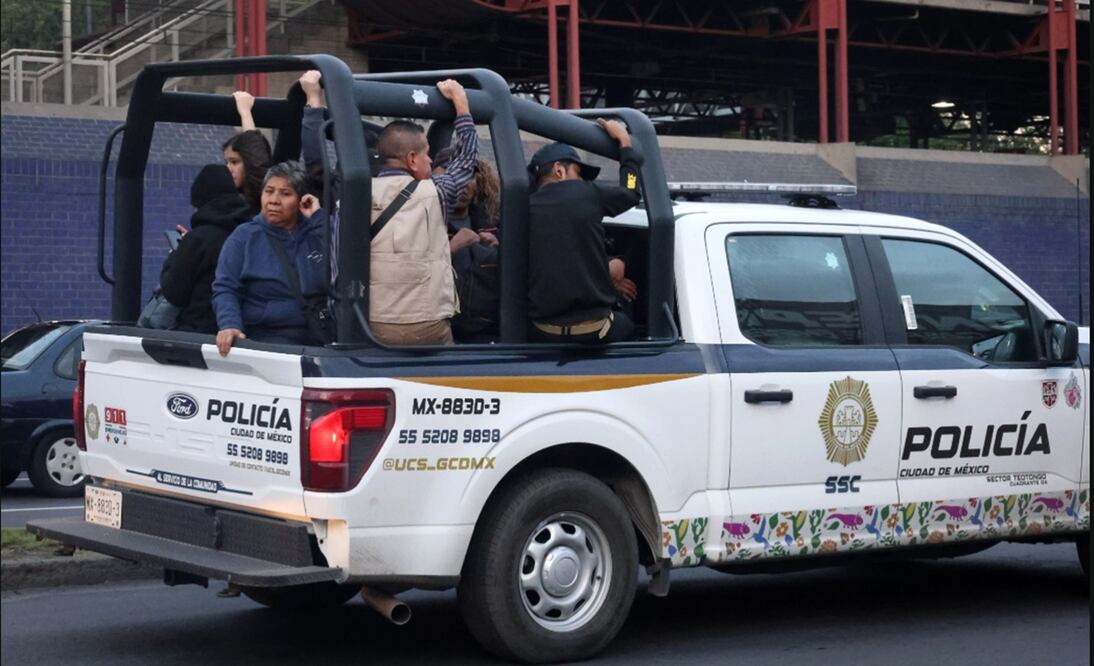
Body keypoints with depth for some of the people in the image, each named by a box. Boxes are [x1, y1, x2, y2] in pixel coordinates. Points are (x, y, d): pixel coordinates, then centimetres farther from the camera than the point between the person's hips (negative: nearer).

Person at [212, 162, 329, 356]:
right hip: (262, 342, -2)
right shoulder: (244, 236, 9)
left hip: (319, 341, 2)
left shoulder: (317, 233, 13)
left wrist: (319, 218, -2)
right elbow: (225, 289, 0)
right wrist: (229, 325, -19)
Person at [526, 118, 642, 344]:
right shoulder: (586, 194, -3)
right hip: (594, 330, -2)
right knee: (626, 325, 31)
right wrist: (624, 140, 28)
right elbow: (630, 193, 17)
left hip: (542, 334, 2)